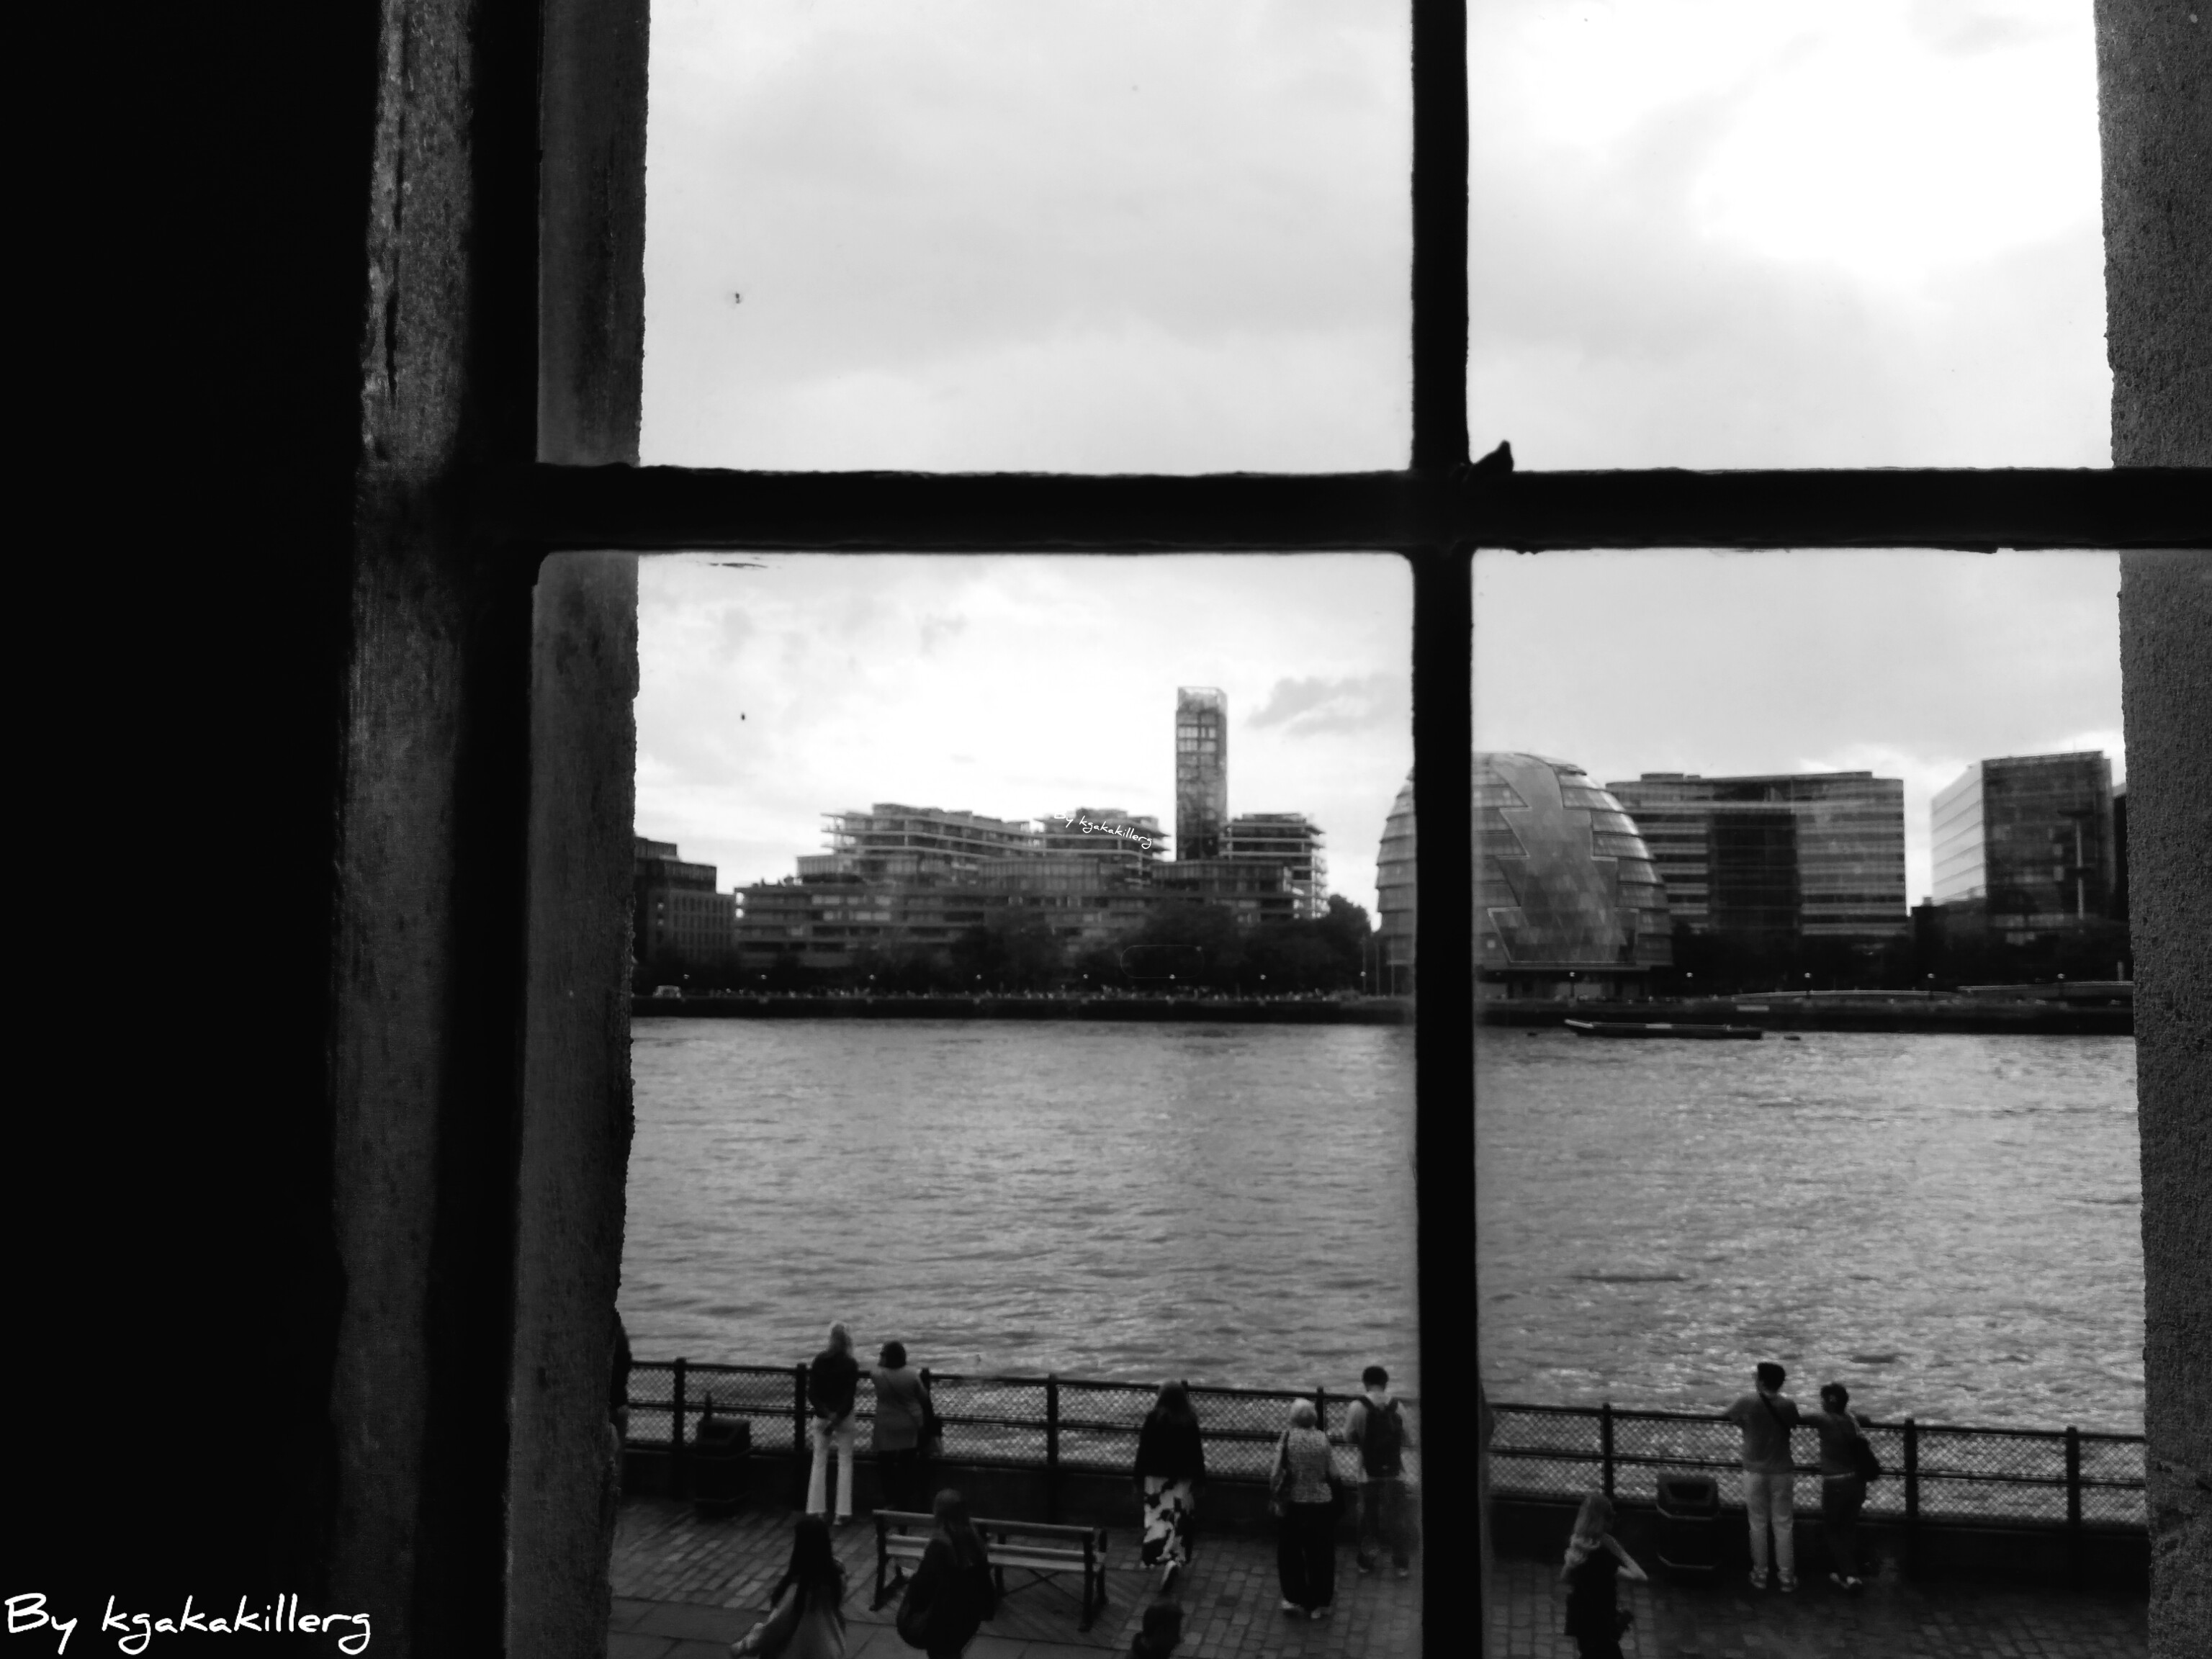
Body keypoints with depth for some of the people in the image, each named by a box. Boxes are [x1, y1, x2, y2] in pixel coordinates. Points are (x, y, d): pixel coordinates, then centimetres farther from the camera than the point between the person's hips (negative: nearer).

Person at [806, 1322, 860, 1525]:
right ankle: (842, 1513, 3)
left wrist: (824, 1415, -11)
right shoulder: (850, 1364, -11)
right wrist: (837, 1418, -15)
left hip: (822, 1416, 3)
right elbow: (850, 1395, -16)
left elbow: (811, 1392, -5)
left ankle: (814, 1511, 12)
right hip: (843, 1417, -3)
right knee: (845, 1463, 5)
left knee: (819, 1462, 11)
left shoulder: (819, 1361, -1)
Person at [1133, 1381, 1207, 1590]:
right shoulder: (1189, 1421, -5)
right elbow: (1197, 1454, -1)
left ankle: (1165, 1559, -15)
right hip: (1182, 1479, 2)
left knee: (1158, 1520, 2)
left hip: (1157, 1478, -2)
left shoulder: (1153, 1418, -10)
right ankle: (1177, 1560, 11)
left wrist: (1139, 1479, 2)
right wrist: (1199, 1480, 8)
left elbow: (1143, 1451, -7)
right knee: (1179, 1521, 14)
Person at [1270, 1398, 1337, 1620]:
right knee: (1321, 1554, 15)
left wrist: (1275, 1496, 0)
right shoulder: (1322, 1438, -8)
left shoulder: (1287, 1437, -11)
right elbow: (1331, 1472, -7)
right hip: (1322, 1502, 1)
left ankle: (1295, 1600, 22)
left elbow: (1277, 1473, -12)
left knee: (1290, 1554, 17)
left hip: (1294, 1504, -1)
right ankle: (1320, 1603, 23)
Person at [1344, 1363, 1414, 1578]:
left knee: (1368, 1518, 14)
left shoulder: (1357, 1407, -11)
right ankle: (1402, 1563, 15)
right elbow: (1409, 1440, -1)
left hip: (1369, 1473, -1)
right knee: (1396, 1519, 12)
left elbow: (1348, 1438, -3)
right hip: (1395, 1472, 1)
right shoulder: (1398, 1408, -6)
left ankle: (1367, 1561, 21)